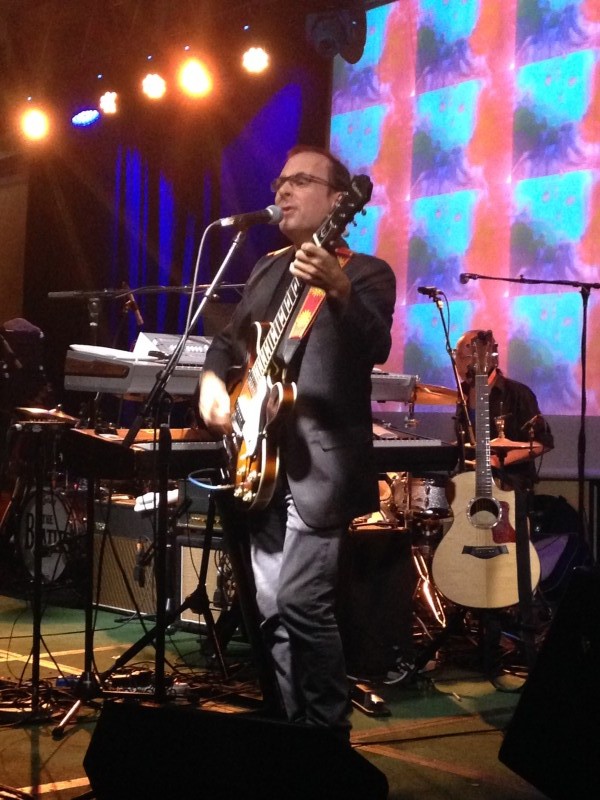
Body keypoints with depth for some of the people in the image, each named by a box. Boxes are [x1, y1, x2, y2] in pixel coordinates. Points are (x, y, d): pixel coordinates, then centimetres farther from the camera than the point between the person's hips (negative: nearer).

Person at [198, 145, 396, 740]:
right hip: (264, 461, 7)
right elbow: (228, 340, 25)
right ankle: (298, 730, 21)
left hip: (321, 462, -7)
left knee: (301, 600, -16)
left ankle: (332, 737, -3)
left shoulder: (366, 272, -4)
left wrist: (338, 291, -42)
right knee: (273, 609, 9)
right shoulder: (267, 270, 17)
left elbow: (375, 349, -23)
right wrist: (212, 380, 3)